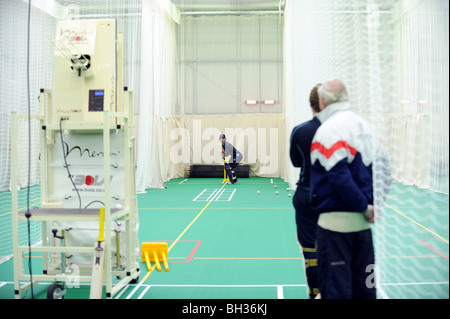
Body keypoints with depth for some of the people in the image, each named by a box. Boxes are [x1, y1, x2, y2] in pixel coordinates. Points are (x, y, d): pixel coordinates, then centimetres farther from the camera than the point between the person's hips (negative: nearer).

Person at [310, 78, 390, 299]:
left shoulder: (328, 129, -13)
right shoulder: (364, 125, 11)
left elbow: (339, 176, -21)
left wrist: (364, 207, -12)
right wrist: (370, 205, 9)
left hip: (336, 220, -8)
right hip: (363, 221, 8)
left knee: (335, 286, 2)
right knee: (364, 283, 17)